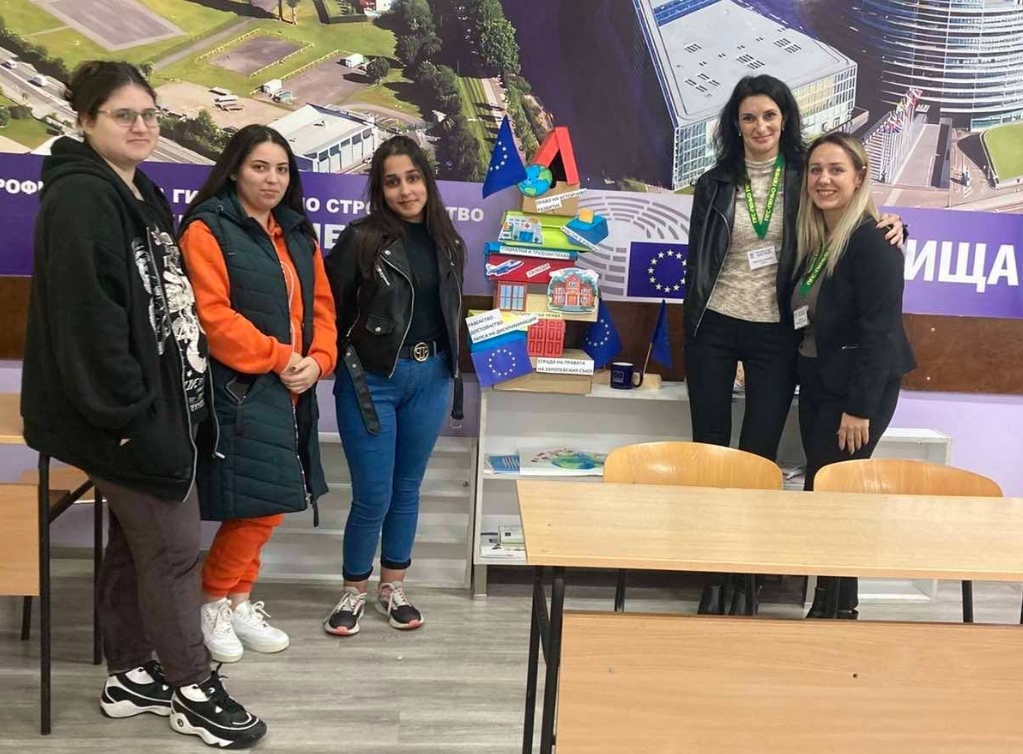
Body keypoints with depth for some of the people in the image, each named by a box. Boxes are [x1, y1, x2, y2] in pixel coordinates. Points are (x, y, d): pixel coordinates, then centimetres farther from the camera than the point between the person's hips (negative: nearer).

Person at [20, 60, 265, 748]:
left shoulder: (141, 196, 14)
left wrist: (180, 398, 14)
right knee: (174, 547, -1)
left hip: (160, 400, 10)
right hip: (128, 411, -10)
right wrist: (127, 411, -23)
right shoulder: (80, 200, -16)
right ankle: (193, 691, 14)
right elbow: (89, 319, -23)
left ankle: (129, 677, 30)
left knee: (134, 542, 17)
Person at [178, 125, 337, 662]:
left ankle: (237, 599, 27)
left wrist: (317, 360, -3)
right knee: (259, 503, -7)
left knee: (268, 503, 11)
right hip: (239, 389, -7)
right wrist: (277, 360, -16)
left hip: (291, 390, 7)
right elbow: (211, 315, -17)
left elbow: (321, 306, 14)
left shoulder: (299, 235, 16)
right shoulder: (207, 229, -8)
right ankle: (216, 602, 15)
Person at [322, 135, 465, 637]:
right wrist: (340, 364, -4)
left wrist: (449, 372, 14)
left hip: (430, 379, 4)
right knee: (373, 498, 0)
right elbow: (330, 309, -6)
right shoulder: (361, 239, -10)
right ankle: (354, 592, 22)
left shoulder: (447, 243, 6)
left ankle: (393, 587, 30)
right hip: (372, 381, -4)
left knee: (407, 489, 14)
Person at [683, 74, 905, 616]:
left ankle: (743, 577, 14)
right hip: (715, 328, 1)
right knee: (709, 450, 4)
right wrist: (692, 328, 3)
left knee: (759, 458, 1)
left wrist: (889, 225, -10)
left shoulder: (804, 178, 2)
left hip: (776, 334, -1)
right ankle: (713, 576, 18)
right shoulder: (715, 184, 4)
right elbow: (697, 260, 7)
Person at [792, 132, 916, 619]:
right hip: (816, 383, 8)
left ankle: (839, 609, 9)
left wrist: (860, 407, -21)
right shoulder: (813, 239, 9)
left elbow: (881, 329, -19)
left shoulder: (873, 239, -15)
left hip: (860, 388, -8)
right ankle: (826, 602, 20)